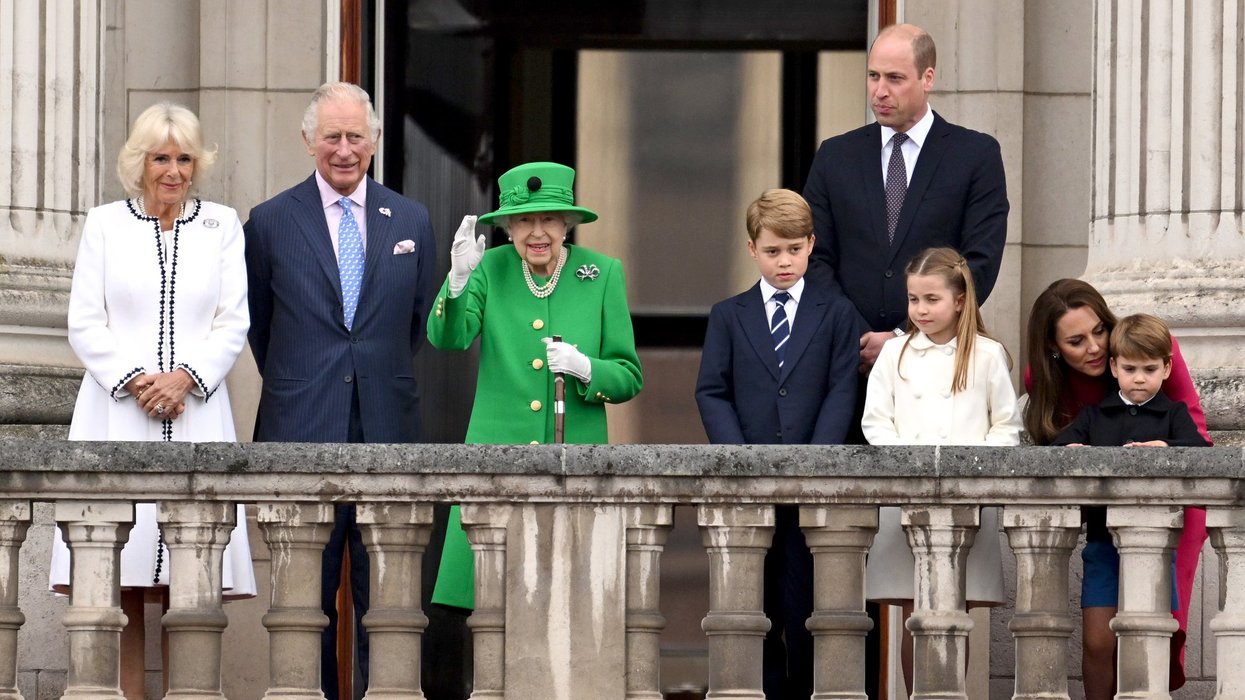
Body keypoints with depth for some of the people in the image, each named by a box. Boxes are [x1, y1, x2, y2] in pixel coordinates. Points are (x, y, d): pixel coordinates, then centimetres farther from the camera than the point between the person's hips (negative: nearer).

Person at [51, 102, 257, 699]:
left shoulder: (223, 226, 12)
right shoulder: (104, 224, 10)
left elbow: (233, 322, 7)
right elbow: (85, 323, 5)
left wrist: (186, 377, -9)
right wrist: (133, 380, -9)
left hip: (196, 413, 1)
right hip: (116, 414, -1)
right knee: (119, 587, -6)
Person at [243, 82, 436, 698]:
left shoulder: (410, 221, 9)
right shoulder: (272, 222, 3)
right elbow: (256, 323, 13)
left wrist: (386, 379, 12)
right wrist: (292, 387, 11)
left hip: (386, 426, 2)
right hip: (302, 428, -2)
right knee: (306, 593, 0)